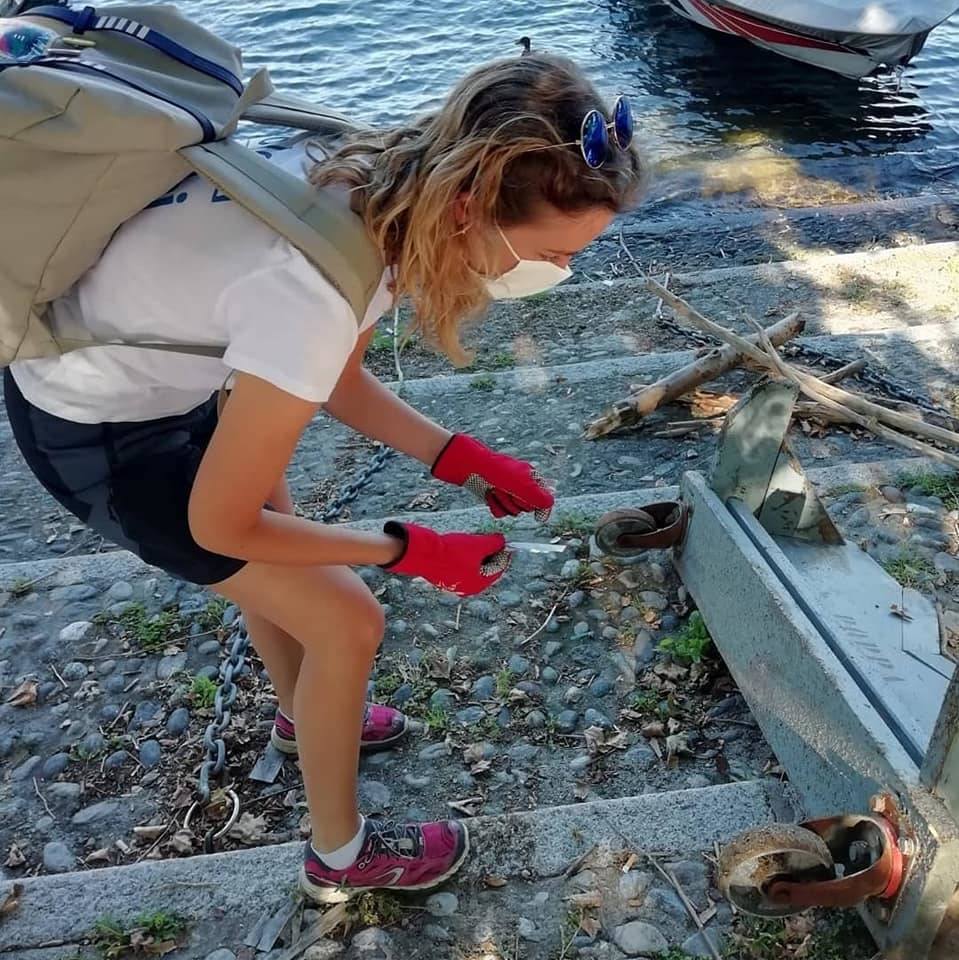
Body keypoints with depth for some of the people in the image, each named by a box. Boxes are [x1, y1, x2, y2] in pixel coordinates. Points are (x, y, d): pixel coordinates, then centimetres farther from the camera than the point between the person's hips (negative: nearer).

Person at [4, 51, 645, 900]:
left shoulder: (390, 191, -15)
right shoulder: (317, 296, -40)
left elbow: (332, 377, 2)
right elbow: (218, 522, -24)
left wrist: (458, 458, -7)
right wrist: (410, 550, -16)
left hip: (138, 352, 8)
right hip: (94, 427, -8)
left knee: (276, 544, 28)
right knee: (345, 620, 0)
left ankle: (304, 718, 57)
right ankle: (342, 854, 25)